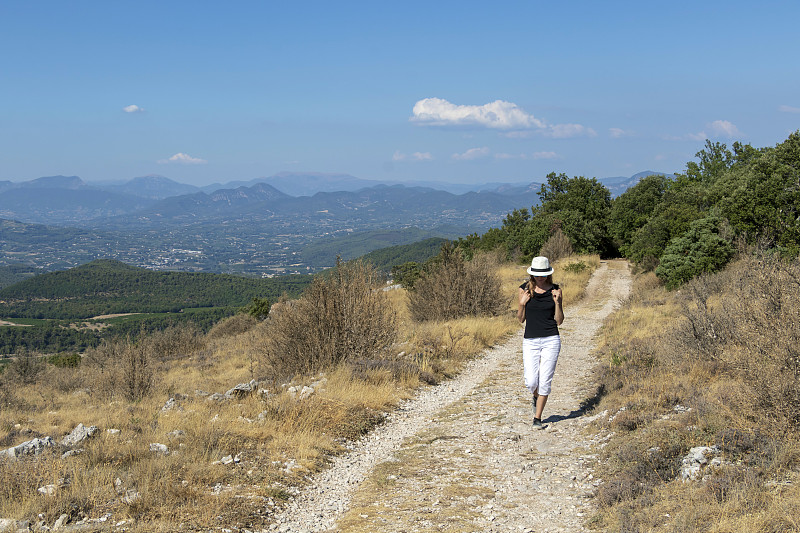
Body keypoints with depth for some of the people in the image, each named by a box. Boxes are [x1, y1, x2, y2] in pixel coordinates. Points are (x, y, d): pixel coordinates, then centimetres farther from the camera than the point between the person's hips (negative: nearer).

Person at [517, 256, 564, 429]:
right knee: (531, 382, -6)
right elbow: (520, 319, 7)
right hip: (530, 341, 1)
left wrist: (557, 301, -11)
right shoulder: (525, 289, 2)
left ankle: (537, 418, 14)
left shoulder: (555, 290, 2)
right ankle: (536, 397, 31)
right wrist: (522, 303, -10)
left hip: (551, 340, 0)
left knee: (545, 381, -2)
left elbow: (559, 321, 3)